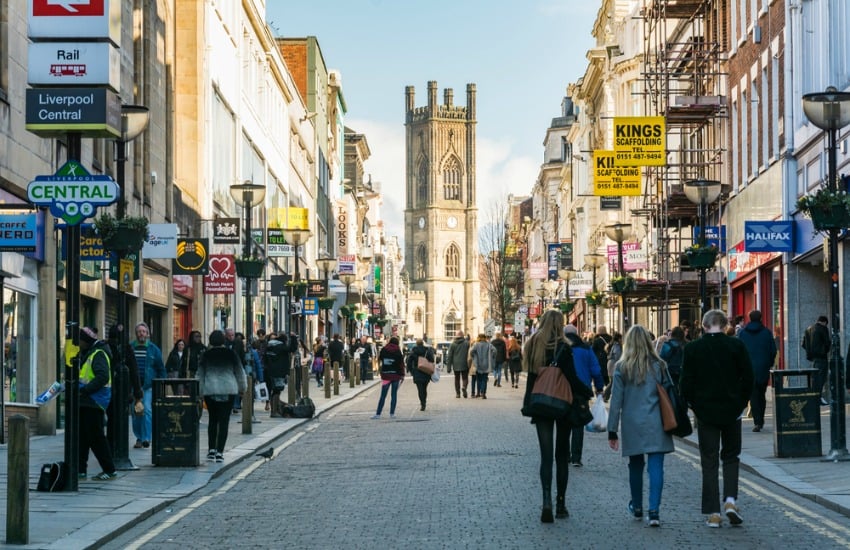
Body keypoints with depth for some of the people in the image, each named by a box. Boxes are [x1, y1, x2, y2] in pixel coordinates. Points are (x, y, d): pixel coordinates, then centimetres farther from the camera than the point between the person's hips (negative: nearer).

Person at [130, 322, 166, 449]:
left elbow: (161, 368, 7)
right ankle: (139, 438, 15)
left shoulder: (153, 349, 3)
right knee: (136, 412, 5)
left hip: (148, 385, -2)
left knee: (147, 409, -13)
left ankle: (146, 437, -11)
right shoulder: (130, 348, 5)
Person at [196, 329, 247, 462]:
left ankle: (212, 449, 10)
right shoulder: (231, 354, -1)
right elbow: (240, 371, 7)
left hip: (210, 391, 1)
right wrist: (242, 388, 22)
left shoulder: (206, 355, 0)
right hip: (228, 391, -1)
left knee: (212, 420, 15)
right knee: (224, 421, 0)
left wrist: (200, 392, 15)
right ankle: (219, 452, -5)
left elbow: (200, 374, 5)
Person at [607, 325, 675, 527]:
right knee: (655, 466, -4)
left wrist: (612, 431, 3)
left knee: (636, 465, 17)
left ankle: (637, 508, 31)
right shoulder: (658, 365, 0)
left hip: (632, 425, 1)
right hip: (656, 424, -1)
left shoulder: (621, 368, -2)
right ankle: (654, 512, -14)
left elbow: (616, 400, -1)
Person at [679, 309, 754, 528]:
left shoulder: (693, 348, -6)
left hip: (705, 411, 0)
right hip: (732, 411, 0)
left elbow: (686, 382, -5)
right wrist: (741, 403, 9)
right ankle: (730, 500, -2)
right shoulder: (736, 345, -5)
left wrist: (694, 405, 9)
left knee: (709, 461, 5)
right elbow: (748, 377, -3)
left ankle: (713, 513, 3)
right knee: (731, 457, 16)